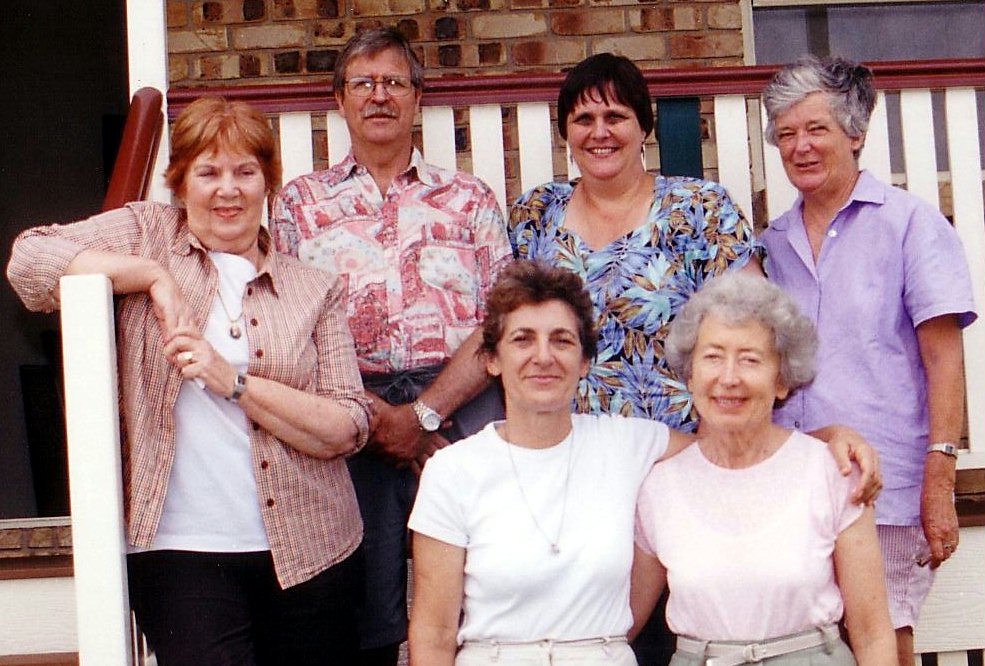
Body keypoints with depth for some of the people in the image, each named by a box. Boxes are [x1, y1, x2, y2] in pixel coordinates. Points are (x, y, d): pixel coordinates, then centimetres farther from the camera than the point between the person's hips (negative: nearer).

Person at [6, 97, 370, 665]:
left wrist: (233, 382, -13)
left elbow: (349, 429, -2)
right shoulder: (146, 233, 7)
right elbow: (29, 259, -7)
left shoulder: (315, 291, 7)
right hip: (181, 552, -2)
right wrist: (153, 275, -10)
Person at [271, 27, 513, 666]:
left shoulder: (469, 197, 14)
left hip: (461, 408, 0)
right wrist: (374, 415, -8)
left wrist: (425, 412, -9)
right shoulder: (300, 201, 14)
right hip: (351, 414, 0)